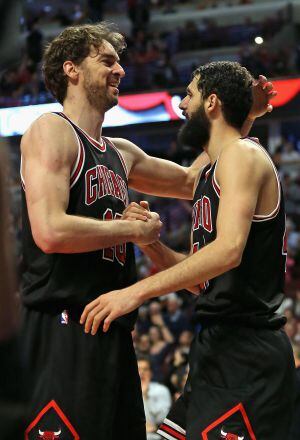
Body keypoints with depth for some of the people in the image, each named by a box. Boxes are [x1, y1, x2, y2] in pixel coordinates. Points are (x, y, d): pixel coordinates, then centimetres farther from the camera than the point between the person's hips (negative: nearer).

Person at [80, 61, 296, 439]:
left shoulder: (242, 154, -8)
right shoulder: (209, 174, 22)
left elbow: (229, 249, -23)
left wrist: (137, 292, -25)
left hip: (245, 353, -10)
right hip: (218, 347, 10)